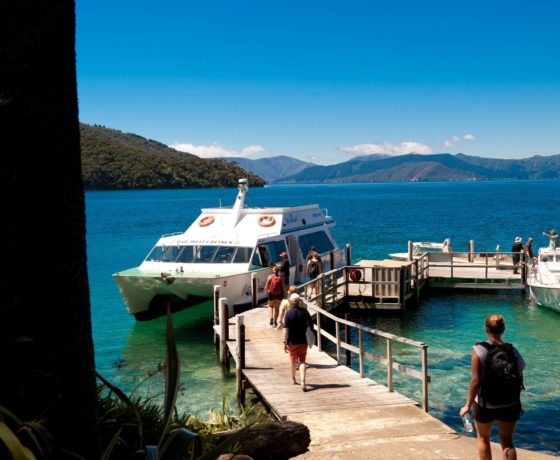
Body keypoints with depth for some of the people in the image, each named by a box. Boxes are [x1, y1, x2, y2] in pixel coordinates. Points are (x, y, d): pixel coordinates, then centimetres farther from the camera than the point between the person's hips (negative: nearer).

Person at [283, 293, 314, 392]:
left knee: (293, 360, 19)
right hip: (303, 341, 1)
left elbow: (286, 329, -13)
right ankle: (302, 381, -20)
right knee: (302, 361, -1)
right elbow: (311, 325, 5)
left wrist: (285, 343, -10)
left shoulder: (288, 313, -11)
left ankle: (293, 379, 37)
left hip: (292, 342, 0)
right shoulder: (304, 312, -3)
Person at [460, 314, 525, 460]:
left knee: (483, 439, 20)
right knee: (507, 441, 14)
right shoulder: (512, 351, -5)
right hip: (510, 405, 2)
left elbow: (476, 381, -19)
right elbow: (520, 380, -2)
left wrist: (468, 405, -11)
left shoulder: (479, 350, -16)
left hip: (485, 405, -2)